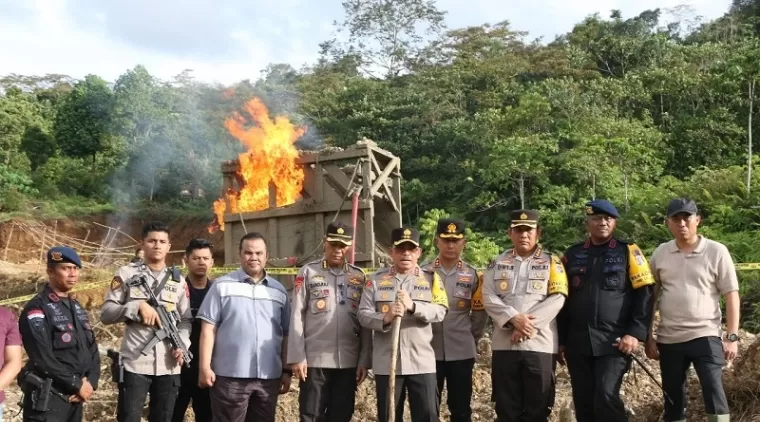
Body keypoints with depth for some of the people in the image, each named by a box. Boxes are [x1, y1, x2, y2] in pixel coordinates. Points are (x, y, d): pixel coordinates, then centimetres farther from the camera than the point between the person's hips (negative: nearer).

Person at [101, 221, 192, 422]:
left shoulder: (178, 280, 13)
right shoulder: (127, 274, 4)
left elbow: (185, 320, 9)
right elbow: (106, 313, -1)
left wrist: (182, 344, -9)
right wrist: (138, 306, -15)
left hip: (169, 366, 3)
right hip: (135, 364, -3)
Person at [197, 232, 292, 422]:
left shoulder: (279, 291, 11)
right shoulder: (222, 285, 0)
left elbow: (285, 335, 13)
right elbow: (208, 329, -3)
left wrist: (287, 371, 9)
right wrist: (205, 367, -8)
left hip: (269, 377, 4)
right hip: (230, 376, -4)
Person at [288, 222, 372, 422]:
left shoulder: (359, 276, 8)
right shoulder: (308, 272, 0)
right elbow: (297, 317, -2)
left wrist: (364, 360, 2)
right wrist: (297, 357, -8)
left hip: (348, 361, 3)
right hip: (314, 360, -2)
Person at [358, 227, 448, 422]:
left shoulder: (431, 278, 7)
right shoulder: (376, 279, 7)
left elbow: (440, 311, -5)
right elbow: (363, 315, 0)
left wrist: (413, 306, -21)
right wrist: (385, 318, -20)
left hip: (422, 362, 0)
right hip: (386, 363, 0)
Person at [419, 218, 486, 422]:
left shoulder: (472, 275, 3)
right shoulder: (422, 272, -1)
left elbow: (480, 312, 9)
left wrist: (471, 338, 7)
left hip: (461, 351, 1)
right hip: (429, 349, -1)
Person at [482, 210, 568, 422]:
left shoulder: (551, 262, 6)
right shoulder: (497, 263, 12)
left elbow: (557, 299, -5)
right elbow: (488, 297, 1)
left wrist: (529, 323, -14)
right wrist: (514, 319, -14)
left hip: (540, 345, -2)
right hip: (504, 345, 2)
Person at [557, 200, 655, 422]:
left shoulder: (628, 252, 3)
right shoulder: (572, 255, 12)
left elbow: (644, 294, -1)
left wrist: (636, 333, -11)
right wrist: (561, 340, 11)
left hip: (614, 342, -4)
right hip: (578, 343, 4)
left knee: (606, 397, -16)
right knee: (583, 404, 6)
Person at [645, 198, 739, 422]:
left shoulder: (717, 251, -3)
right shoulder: (660, 253, 5)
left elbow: (731, 295, -3)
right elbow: (651, 298, 10)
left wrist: (732, 336, -9)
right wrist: (648, 337, 6)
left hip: (706, 335, -3)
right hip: (668, 339, 3)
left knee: (713, 392, -13)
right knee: (673, 398, 10)